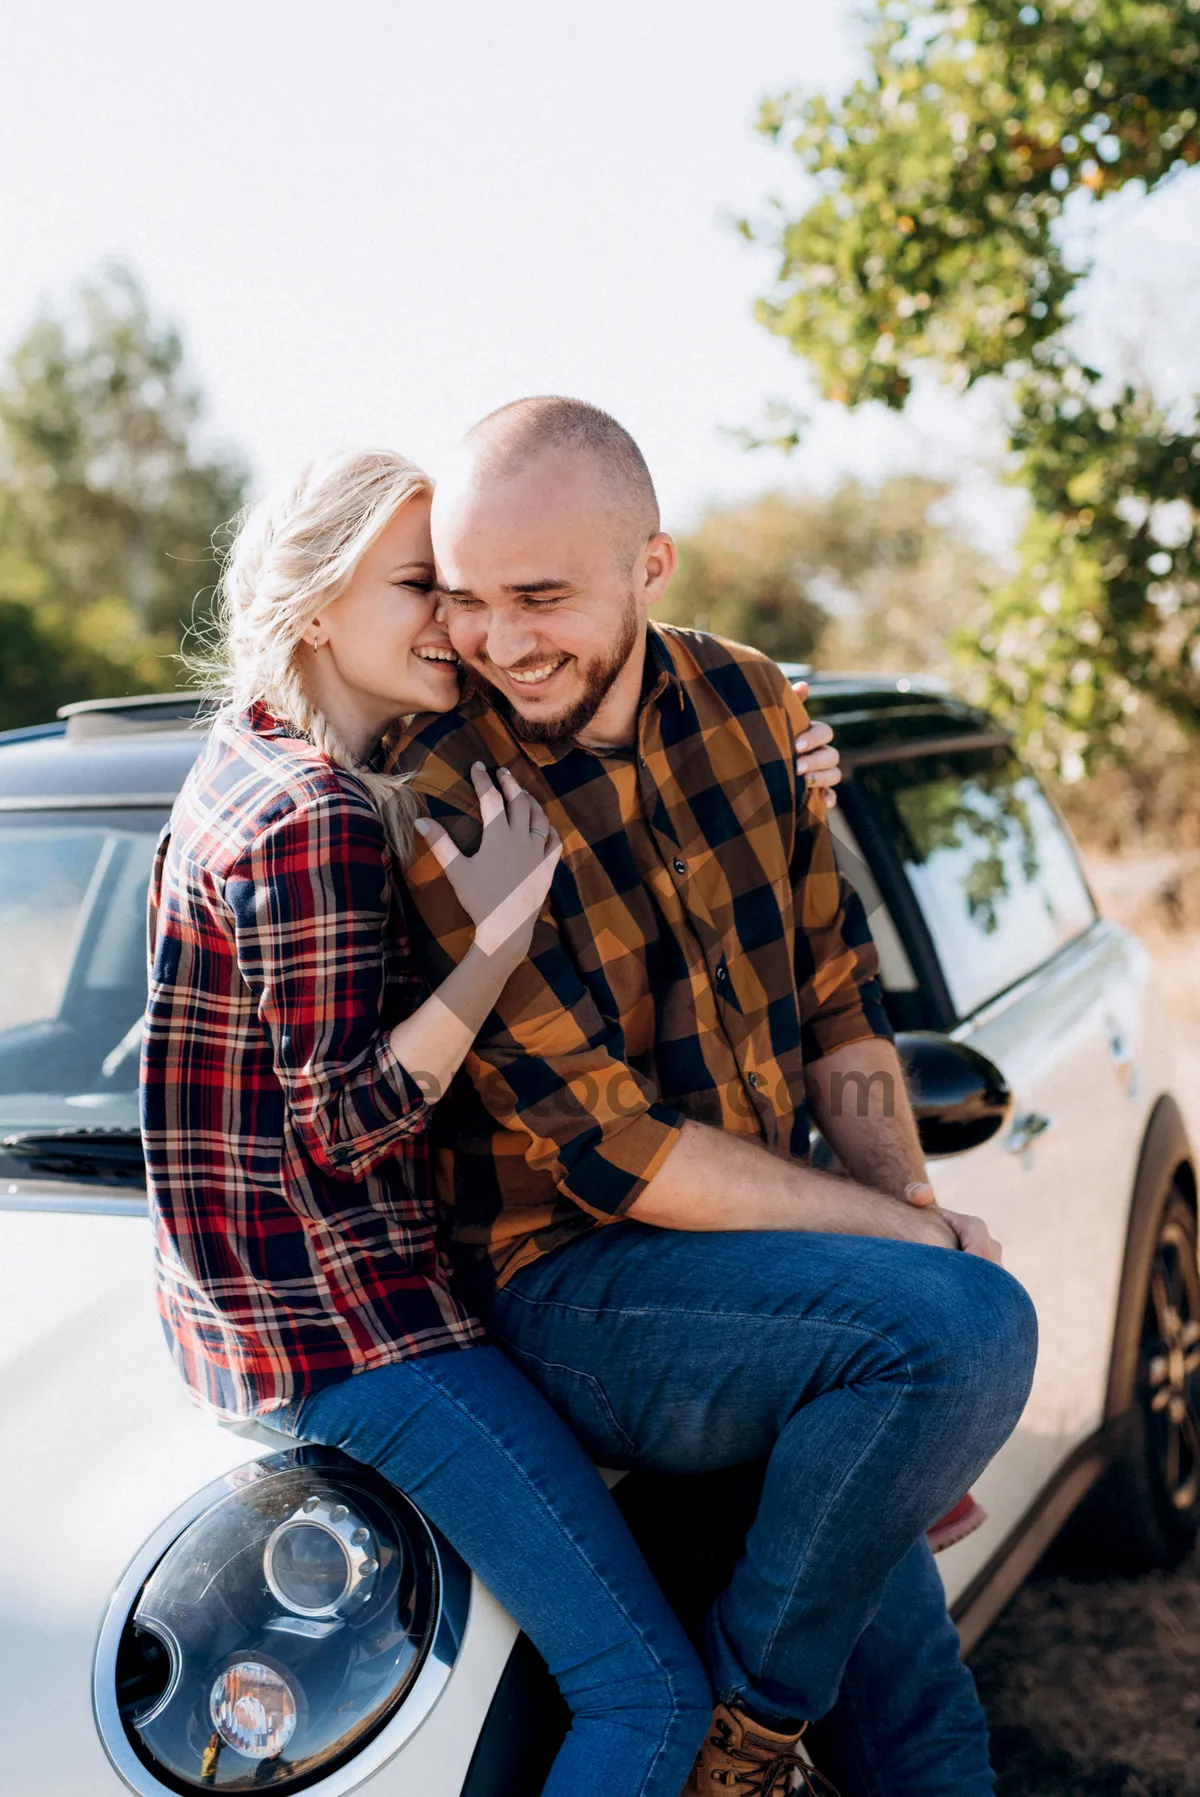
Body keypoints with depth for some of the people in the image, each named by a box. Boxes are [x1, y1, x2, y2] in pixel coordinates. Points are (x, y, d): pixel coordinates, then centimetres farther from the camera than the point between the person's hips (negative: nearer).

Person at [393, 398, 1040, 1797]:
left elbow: (839, 1009, 8)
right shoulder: (444, 805, -18)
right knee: (971, 1323, -28)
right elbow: (618, 1154, -20)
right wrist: (929, 1243, -18)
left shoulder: (748, 706, 1)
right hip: (574, 1285, -6)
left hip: (761, 1262, 6)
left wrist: (916, 1207, -5)